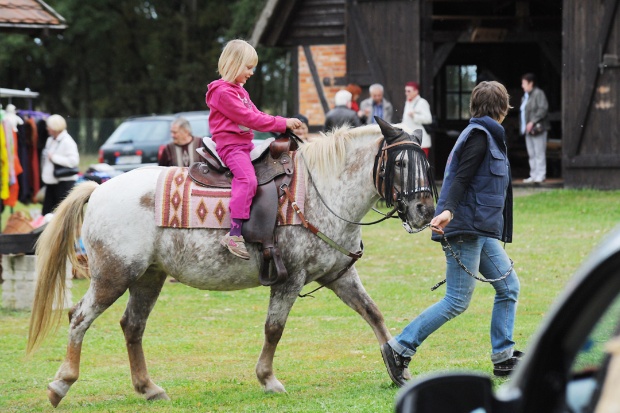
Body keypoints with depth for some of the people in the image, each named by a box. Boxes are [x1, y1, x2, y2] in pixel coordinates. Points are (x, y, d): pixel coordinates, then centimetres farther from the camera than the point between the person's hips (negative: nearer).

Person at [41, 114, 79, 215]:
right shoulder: (50, 140, 12)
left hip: (64, 181, -9)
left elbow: (74, 161, -22)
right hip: (52, 182, 9)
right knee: (47, 211, 9)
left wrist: (54, 158, -17)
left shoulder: (67, 142, -14)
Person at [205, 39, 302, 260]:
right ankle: (235, 233, -38)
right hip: (230, 144, -11)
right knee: (247, 179, -31)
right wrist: (282, 123, -13)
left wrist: (286, 124, 4)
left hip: (244, 145, 11)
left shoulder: (240, 91, 22)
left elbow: (257, 115, 19)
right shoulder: (223, 92, -11)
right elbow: (249, 118, -16)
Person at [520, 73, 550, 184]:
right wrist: (523, 127, 10)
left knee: (539, 153, -8)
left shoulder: (538, 94, -9)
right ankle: (534, 175, 13)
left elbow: (543, 109, -18)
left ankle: (541, 176, -9)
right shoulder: (526, 96, 19)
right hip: (528, 130, 9)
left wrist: (532, 122, -22)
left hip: (537, 128, -9)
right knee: (531, 154, 10)